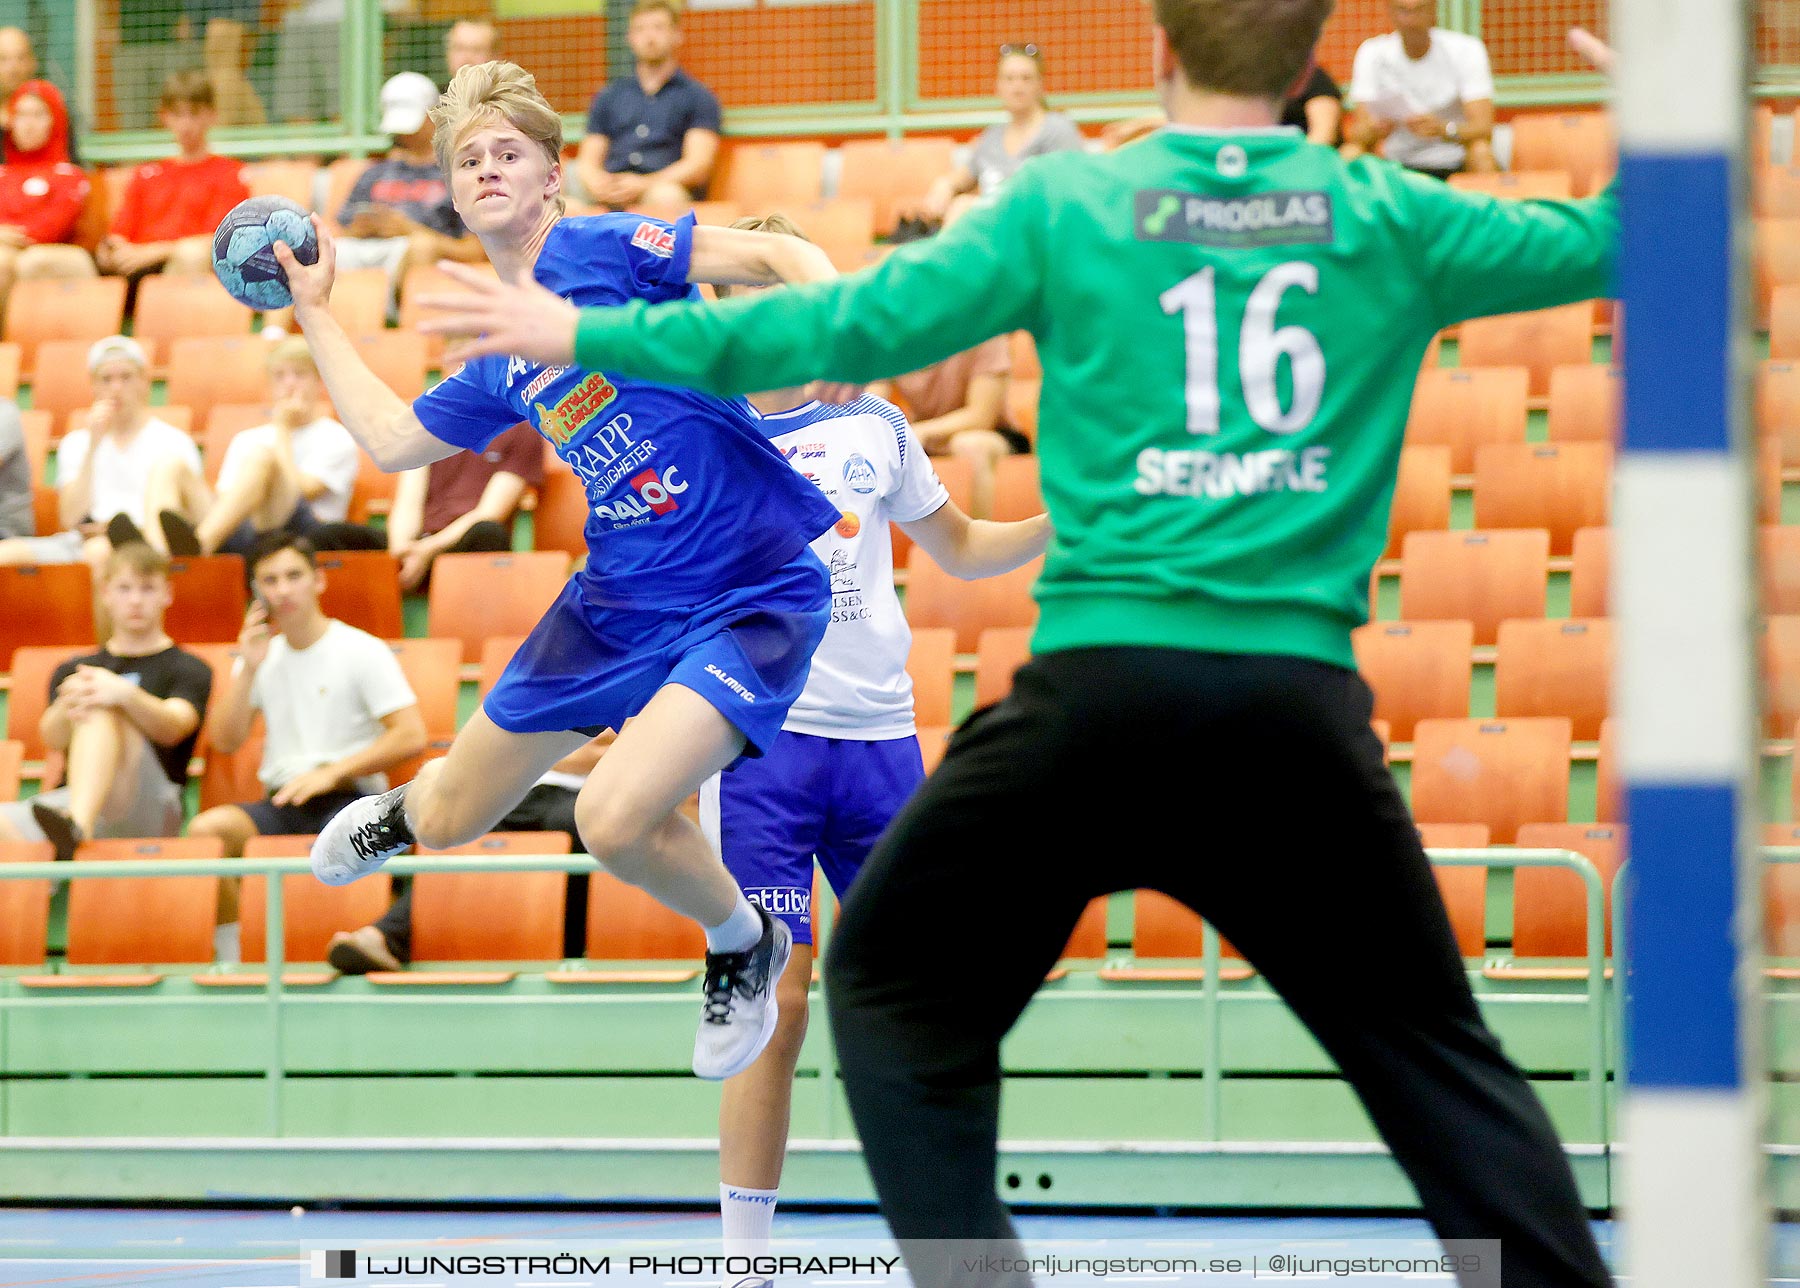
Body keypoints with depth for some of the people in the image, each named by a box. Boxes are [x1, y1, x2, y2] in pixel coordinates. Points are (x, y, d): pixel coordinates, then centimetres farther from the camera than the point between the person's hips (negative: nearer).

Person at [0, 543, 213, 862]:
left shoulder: (190, 670, 16)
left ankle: (76, 827, -58)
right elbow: (53, 738, 7)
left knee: (102, 712, -32)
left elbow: (172, 729, -6)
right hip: (68, 798, 3)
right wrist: (67, 707, -20)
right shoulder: (72, 670, 27)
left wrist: (126, 695, -29)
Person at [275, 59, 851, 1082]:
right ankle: (408, 810, 56)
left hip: (751, 600, -7)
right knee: (451, 821, 15)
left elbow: (778, 255, -20)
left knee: (616, 820, -27)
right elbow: (391, 439, 24)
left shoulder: (602, 248, -11)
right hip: (616, 604, 7)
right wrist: (317, 314, 27)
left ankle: (745, 946, 4)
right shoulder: (500, 364, 10)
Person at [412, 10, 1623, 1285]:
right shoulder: (1384, 218, 7)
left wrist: (587, 334, 9)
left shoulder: (1069, 205, 4)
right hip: (1301, 698, 2)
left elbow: (853, 325, 2)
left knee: (898, 988, 17)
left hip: (1105, 680, -1)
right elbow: (1602, 244, 16)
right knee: (1430, 1047, 14)